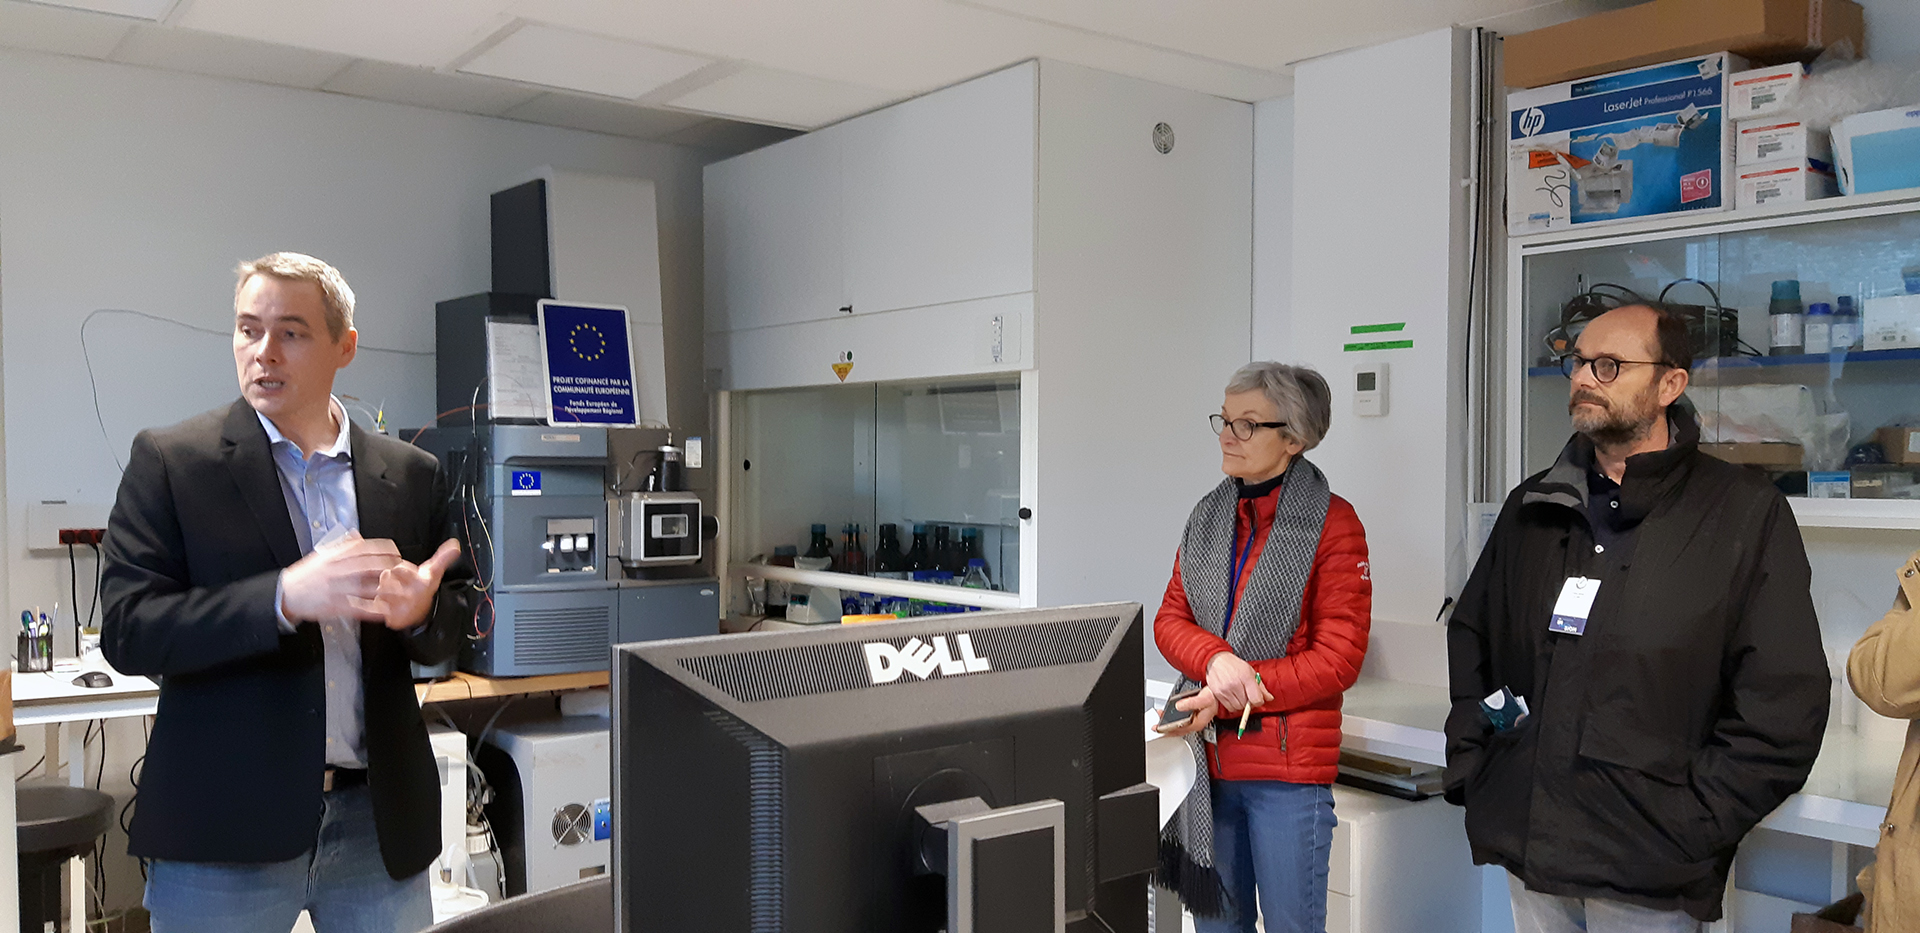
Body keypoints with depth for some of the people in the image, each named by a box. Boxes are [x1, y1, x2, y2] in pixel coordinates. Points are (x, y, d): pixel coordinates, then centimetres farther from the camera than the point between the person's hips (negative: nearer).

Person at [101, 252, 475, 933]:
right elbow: (127, 630, -9)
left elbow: (456, 617, 11)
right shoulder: (169, 461, -1)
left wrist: (420, 612, -13)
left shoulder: (412, 475, 6)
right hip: (224, 830, -2)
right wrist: (285, 597, -23)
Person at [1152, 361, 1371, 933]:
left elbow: (1338, 657, -12)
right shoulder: (1209, 516, 10)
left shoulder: (1332, 523, -8)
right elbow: (1170, 618, 7)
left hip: (1289, 769, -5)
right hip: (1209, 758, 5)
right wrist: (1216, 660, -15)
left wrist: (1228, 697, -16)